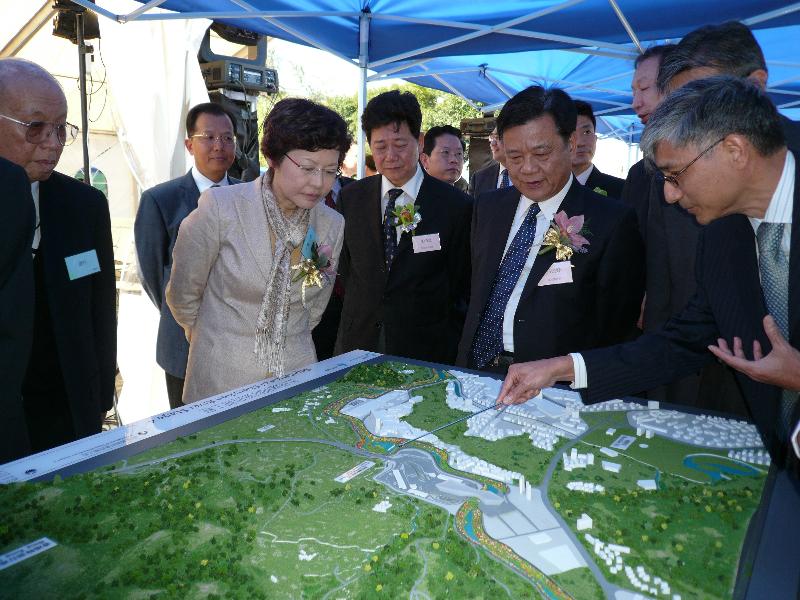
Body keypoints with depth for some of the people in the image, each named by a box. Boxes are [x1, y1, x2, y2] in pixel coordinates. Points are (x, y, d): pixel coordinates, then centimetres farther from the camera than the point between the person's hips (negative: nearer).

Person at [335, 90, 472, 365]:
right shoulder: (350, 198, 2)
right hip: (357, 344, 3)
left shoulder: (456, 206, -7)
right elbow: (344, 269, 10)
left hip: (425, 351, -2)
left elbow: (462, 288, -2)